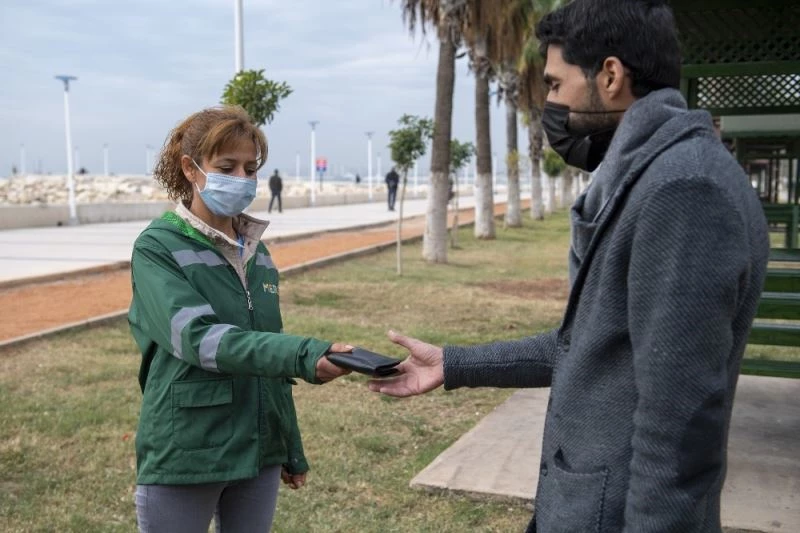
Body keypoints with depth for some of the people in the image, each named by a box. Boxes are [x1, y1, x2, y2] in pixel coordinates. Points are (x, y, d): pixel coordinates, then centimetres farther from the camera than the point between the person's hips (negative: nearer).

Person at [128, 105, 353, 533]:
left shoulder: (256, 251, 8)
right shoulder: (157, 248, -9)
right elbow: (198, 338, -24)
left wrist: (291, 451, 16)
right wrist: (304, 355, -37)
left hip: (258, 454, 5)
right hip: (183, 459, -5)